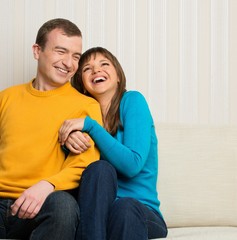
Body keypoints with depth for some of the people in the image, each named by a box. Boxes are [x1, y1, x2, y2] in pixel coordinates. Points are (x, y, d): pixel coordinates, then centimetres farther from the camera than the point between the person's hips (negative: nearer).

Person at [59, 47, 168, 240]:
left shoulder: (132, 101, -2)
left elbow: (133, 165, -15)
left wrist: (89, 125, -17)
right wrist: (69, 138, -16)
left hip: (142, 212, -3)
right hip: (96, 212, 3)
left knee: (125, 206, -37)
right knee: (100, 169, -29)